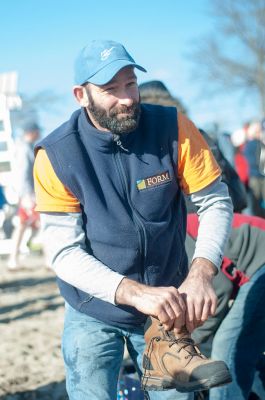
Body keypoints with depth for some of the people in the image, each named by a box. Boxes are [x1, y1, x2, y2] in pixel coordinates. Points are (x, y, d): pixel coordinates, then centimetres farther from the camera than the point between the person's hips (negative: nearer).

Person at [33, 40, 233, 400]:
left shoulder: (172, 128, -13)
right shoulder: (56, 155, -16)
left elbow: (216, 202, -8)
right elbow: (65, 252, -18)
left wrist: (201, 272, -26)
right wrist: (135, 293, -32)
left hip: (167, 302, 2)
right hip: (94, 313, -1)